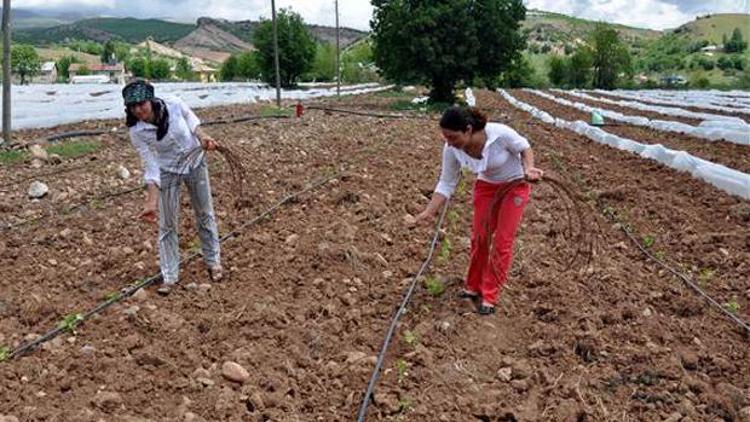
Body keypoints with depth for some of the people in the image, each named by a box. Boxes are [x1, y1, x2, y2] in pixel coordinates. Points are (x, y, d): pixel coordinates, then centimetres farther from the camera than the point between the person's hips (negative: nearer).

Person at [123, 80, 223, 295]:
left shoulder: (176, 106, -23)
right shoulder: (137, 132, -23)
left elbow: (192, 121, -2)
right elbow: (151, 167, -22)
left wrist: (202, 137, -22)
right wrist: (151, 201, -28)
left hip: (195, 162, 1)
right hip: (168, 172, -1)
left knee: (205, 214, 14)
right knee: (167, 225, 1)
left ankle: (213, 261, 33)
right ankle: (169, 275, 15)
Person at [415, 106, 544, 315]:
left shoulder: (500, 133, -35)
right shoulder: (451, 149, -23)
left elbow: (524, 147, -14)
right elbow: (446, 184, -12)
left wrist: (528, 168, -32)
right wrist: (429, 211, -17)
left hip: (515, 184, -3)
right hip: (486, 186, 4)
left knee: (502, 241, -5)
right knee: (479, 237, 4)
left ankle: (489, 297, 4)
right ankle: (473, 288, 24)